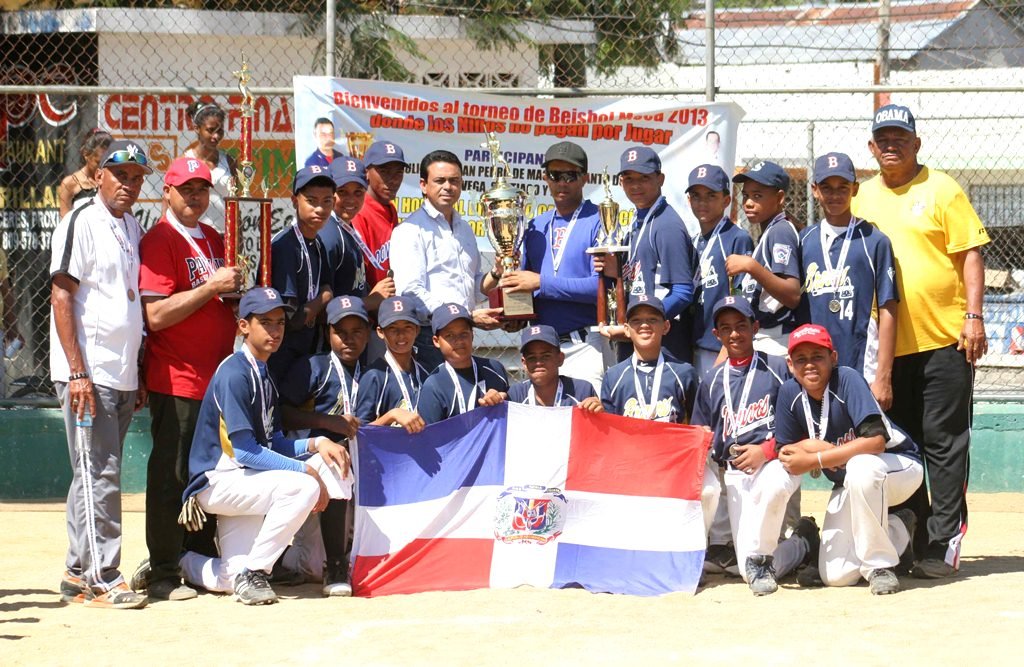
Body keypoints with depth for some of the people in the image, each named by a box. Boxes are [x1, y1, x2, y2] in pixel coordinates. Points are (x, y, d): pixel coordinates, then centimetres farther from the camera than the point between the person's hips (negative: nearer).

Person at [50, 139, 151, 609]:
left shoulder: (132, 228, 15)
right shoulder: (82, 222, -8)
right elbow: (62, 296, -13)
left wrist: (138, 374, 17)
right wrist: (78, 372, -18)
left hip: (121, 375, 8)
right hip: (87, 374, -8)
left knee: (98, 474, 12)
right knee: (98, 474, -9)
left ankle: (80, 572, 18)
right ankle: (101, 578, -7)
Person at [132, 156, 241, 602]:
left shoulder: (213, 239, 16)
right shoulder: (159, 241, -9)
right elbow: (156, 315, -19)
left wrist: (239, 290, 5)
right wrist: (212, 287, -21)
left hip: (218, 377, 8)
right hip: (176, 378, -8)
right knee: (172, 476, -5)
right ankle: (162, 575, 0)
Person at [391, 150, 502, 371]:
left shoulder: (465, 229, 21)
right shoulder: (411, 230, -4)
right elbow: (411, 294, -15)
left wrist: (495, 275, 6)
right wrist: (468, 316, -17)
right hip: (428, 340, -7)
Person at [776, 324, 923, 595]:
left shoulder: (847, 379, -24)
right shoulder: (790, 393, -9)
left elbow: (876, 440, -35)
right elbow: (784, 453, -2)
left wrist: (816, 460, -34)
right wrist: (809, 446, -23)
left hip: (900, 468, -6)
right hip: (848, 484, 6)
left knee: (860, 466, -42)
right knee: (836, 576, -9)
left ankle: (880, 565, -22)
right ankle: (897, 530, 20)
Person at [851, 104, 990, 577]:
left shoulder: (941, 190, -1)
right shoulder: (862, 198, 12)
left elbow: (970, 253, -4)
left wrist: (973, 317, -13)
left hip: (944, 339, -5)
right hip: (887, 343, 5)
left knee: (944, 441, -4)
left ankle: (943, 543, -2)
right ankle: (910, 539, 17)